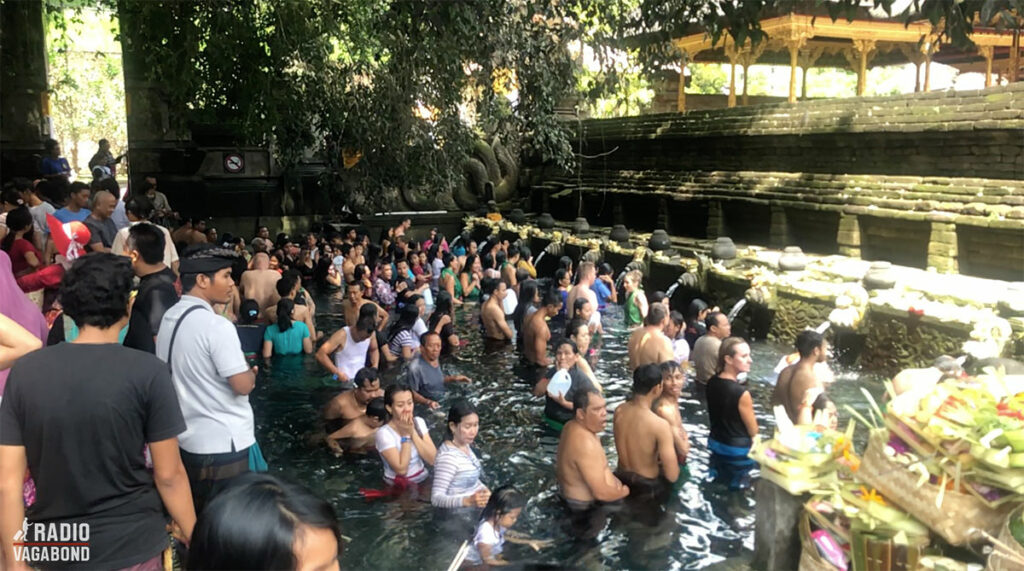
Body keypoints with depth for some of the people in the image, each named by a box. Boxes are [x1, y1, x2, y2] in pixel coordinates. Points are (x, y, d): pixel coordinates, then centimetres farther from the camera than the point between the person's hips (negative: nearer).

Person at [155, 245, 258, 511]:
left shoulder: (168, 319, 5)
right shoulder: (216, 325, -20)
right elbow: (243, 385, -21)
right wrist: (250, 371, 0)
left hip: (186, 438, 8)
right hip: (222, 442, -8)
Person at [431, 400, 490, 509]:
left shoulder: (464, 445, 3)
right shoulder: (448, 457, -23)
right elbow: (436, 498, -25)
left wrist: (485, 490, 1)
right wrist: (467, 501, -36)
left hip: (477, 507, 8)